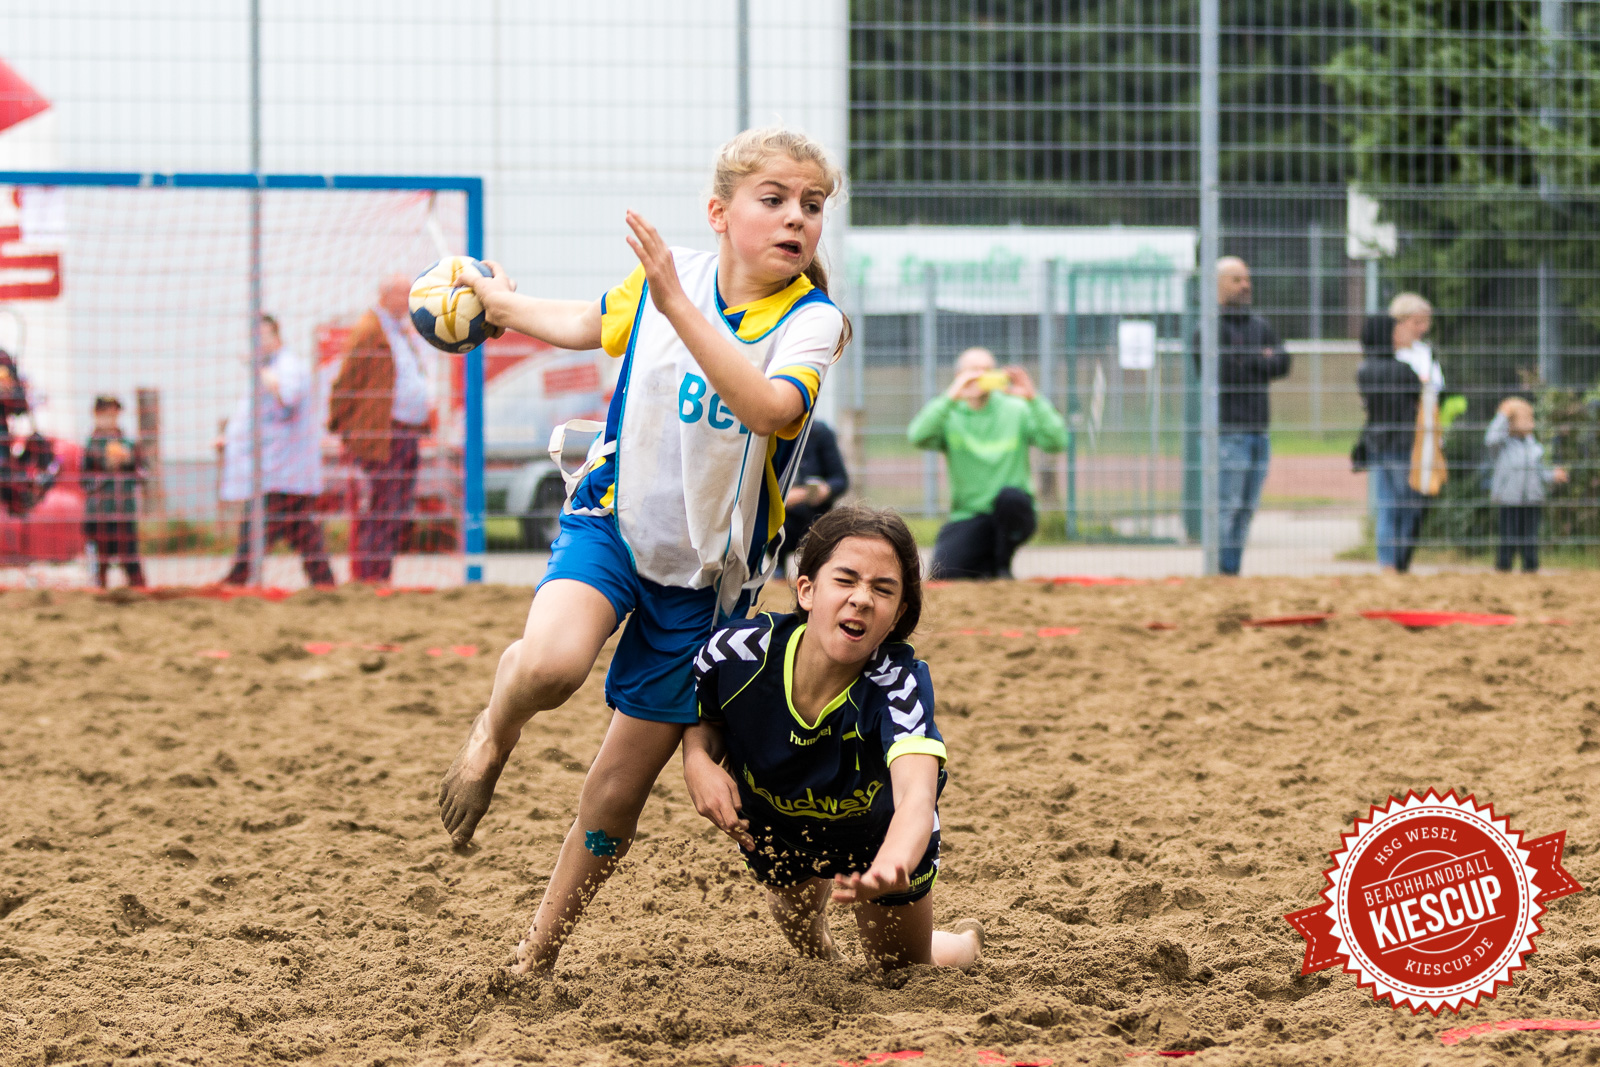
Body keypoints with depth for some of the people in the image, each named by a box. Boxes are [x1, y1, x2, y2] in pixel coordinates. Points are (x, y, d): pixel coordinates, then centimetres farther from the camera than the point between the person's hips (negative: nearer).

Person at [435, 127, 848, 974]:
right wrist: (501, 303, 36)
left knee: (621, 787, 4)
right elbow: (589, 324, 20)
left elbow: (771, 408, -34)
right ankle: (494, 733, 1)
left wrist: (679, 308, -39)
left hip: (707, 570, 0)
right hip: (612, 522, 0)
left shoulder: (812, 321, -12)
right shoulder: (664, 275, -4)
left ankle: (539, 950, 23)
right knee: (551, 663, -33)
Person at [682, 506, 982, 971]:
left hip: (878, 833, -2)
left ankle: (967, 940, 52)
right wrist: (697, 760, -33)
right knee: (797, 921, 29)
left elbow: (916, 796, -60)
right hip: (773, 824, 2)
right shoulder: (739, 651, -35)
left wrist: (892, 867, -83)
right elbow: (703, 715, -9)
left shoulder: (901, 683, -43)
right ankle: (819, 951, 67)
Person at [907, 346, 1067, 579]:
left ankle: (1002, 566, -9)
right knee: (943, 572, -24)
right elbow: (918, 437, -18)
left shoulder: (1016, 411, 4)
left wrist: (1033, 400, -22)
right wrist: (950, 398, -26)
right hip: (968, 516, 0)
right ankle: (985, 566, 13)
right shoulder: (949, 415, 4)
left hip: (1010, 516, 0)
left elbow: (1055, 443, -11)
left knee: (1009, 496, -36)